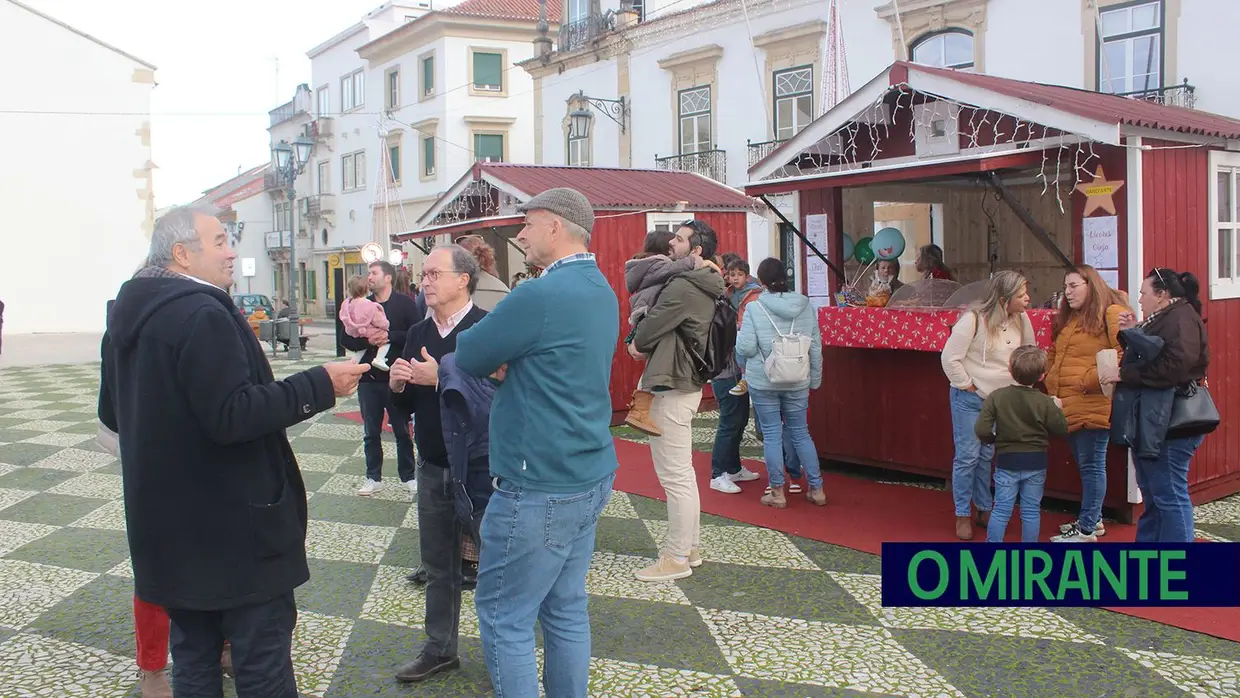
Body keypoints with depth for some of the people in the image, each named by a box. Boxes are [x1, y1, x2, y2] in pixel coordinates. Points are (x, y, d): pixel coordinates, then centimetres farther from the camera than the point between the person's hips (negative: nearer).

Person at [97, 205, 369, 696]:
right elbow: (233, 415, -27)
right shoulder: (202, 312, -19)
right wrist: (321, 385, -23)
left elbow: (112, 412, 20)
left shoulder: (127, 316, 10)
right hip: (231, 526, -9)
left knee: (194, 655, 19)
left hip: (170, 522, 9)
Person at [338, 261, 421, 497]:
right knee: (371, 432, 10)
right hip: (369, 378, 4)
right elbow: (346, 340, 4)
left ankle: (409, 476, 20)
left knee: (402, 430, 8)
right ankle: (373, 477, 21)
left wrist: (390, 336, -20)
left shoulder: (405, 304, -3)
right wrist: (367, 341, -13)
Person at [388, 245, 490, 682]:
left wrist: (441, 378, -28)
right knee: (438, 567, 17)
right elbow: (407, 406, 14)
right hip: (432, 469, 7)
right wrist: (397, 386, -7)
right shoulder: (418, 334, 7)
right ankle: (440, 649, 33)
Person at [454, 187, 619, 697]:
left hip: (540, 490, -9)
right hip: (591, 478, 9)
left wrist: (497, 361, 9)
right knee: (566, 610, 17)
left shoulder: (540, 296, -20)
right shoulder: (603, 293, 10)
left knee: (504, 618, 3)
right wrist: (508, 362, 2)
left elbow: (468, 358, -10)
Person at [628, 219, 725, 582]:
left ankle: (676, 558, 3)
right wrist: (646, 346, 2)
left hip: (673, 388, -11)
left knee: (675, 476, -4)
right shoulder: (704, 286, 14)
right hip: (687, 382, 11)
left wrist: (637, 344, 6)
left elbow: (652, 325, -14)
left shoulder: (683, 287, -19)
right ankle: (691, 546, 27)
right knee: (683, 473, 18)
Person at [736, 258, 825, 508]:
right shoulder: (806, 307, 0)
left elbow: (746, 348, -14)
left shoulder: (754, 308, -12)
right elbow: (815, 348, 4)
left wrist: (737, 335, 7)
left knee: (771, 434, 6)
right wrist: (815, 379, 14)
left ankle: (777, 491, 13)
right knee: (800, 432, 14)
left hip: (763, 382, -3)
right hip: (797, 382, 3)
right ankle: (817, 488, 18)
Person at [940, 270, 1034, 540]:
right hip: (969, 399, -5)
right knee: (967, 456, -1)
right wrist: (966, 385, -12)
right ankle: (963, 515, 11)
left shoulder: (1021, 320, -3)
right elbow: (950, 358, -18)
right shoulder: (973, 319, -21)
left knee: (986, 457, 16)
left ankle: (985, 509, 28)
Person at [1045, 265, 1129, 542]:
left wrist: (1088, 381, -17)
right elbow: (1053, 356, 28)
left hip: (1093, 404, -8)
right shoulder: (1067, 319, 20)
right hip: (1068, 405, 8)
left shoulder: (1112, 313, -8)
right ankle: (1093, 518, 27)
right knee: (1084, 464, 15)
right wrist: (1052, 383, 13)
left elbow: (1123, 355, -17)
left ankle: (1087, 529, 3)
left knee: (1092, 464, -2)